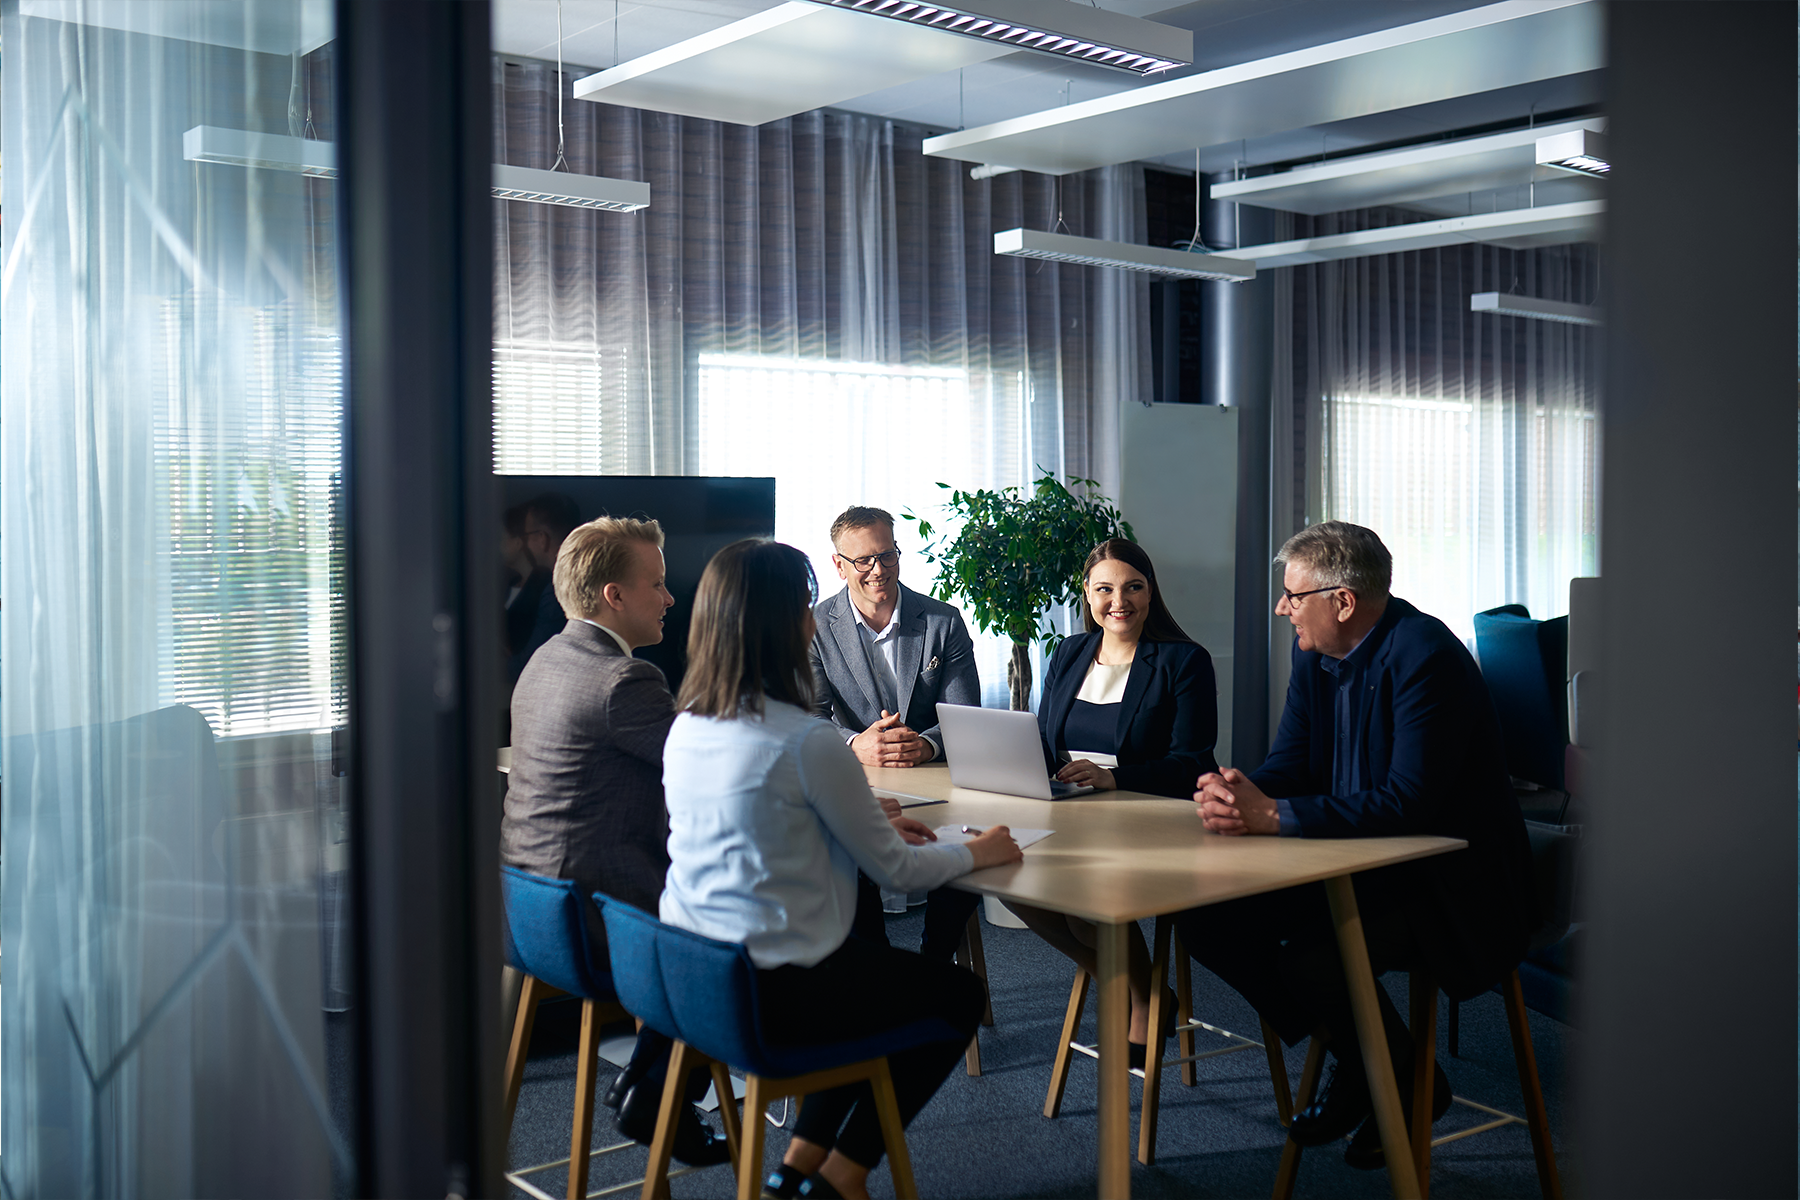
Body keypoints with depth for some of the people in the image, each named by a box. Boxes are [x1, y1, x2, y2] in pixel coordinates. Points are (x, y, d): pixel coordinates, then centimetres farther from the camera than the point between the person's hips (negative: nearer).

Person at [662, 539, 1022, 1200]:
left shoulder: (685, 729, 2)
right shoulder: (808, 742, -22)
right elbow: (894, 869, -10)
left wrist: (871, 827, 20)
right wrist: (975, 852, 9)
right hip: (776, 993, -8)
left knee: (878, 966, 30)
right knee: (959, 995, 15)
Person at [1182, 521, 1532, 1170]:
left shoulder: (1425, 656, -23)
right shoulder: (1314, 652, 3)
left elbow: (1410, 802, -31)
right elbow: (1287, 765, 4)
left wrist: (1275, 815, -33)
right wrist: (1235, 796, -20)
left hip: (1448, 882, -9)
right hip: (1356, 862, 9)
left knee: (1312, 958, -31)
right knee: (1202, 914, -6)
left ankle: (1410, 1084, 2)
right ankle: (1351, 1061, 11)